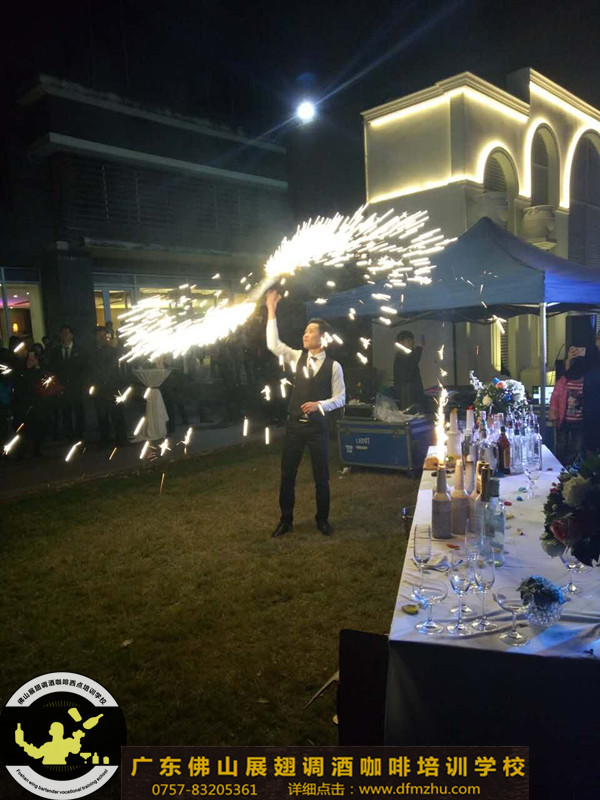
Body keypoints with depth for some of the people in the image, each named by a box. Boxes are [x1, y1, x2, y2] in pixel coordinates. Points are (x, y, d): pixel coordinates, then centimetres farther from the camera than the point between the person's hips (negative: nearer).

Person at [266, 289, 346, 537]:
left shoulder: (333, 366, -6)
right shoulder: (298, 357, 3)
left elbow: (340, 398, -3)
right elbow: (273, 344, -6)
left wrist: (319, 405, -20)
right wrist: (271, 310, -8)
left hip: (318, 426, -2)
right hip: (294, 424, 3)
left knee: (321, 476, 8)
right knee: (287, 474, 8)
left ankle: (322, 520, 26)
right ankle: (286, 520, 23)